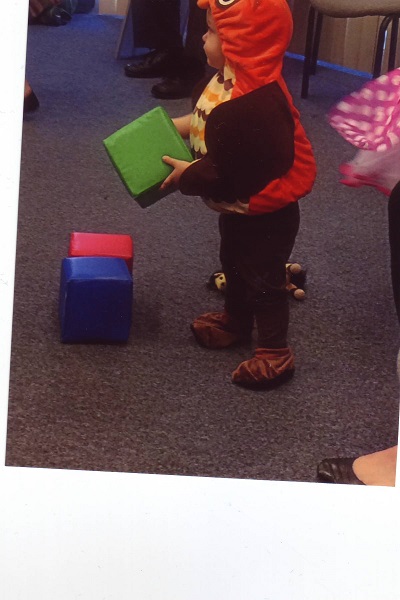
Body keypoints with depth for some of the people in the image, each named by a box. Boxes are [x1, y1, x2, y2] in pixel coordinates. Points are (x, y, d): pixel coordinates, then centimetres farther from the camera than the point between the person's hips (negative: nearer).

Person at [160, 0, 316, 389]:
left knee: (262, 279, 4)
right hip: (238, 208, 10)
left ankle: (275, 353, 19)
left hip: (265, 213, -10)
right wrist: (183, 125, 2)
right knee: (234, 264, 28)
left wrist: (186, 175, -23)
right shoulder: (231, 81, -7)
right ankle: (235, 320, 50)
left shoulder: (252, 105, -38)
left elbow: (226, 172, -34)